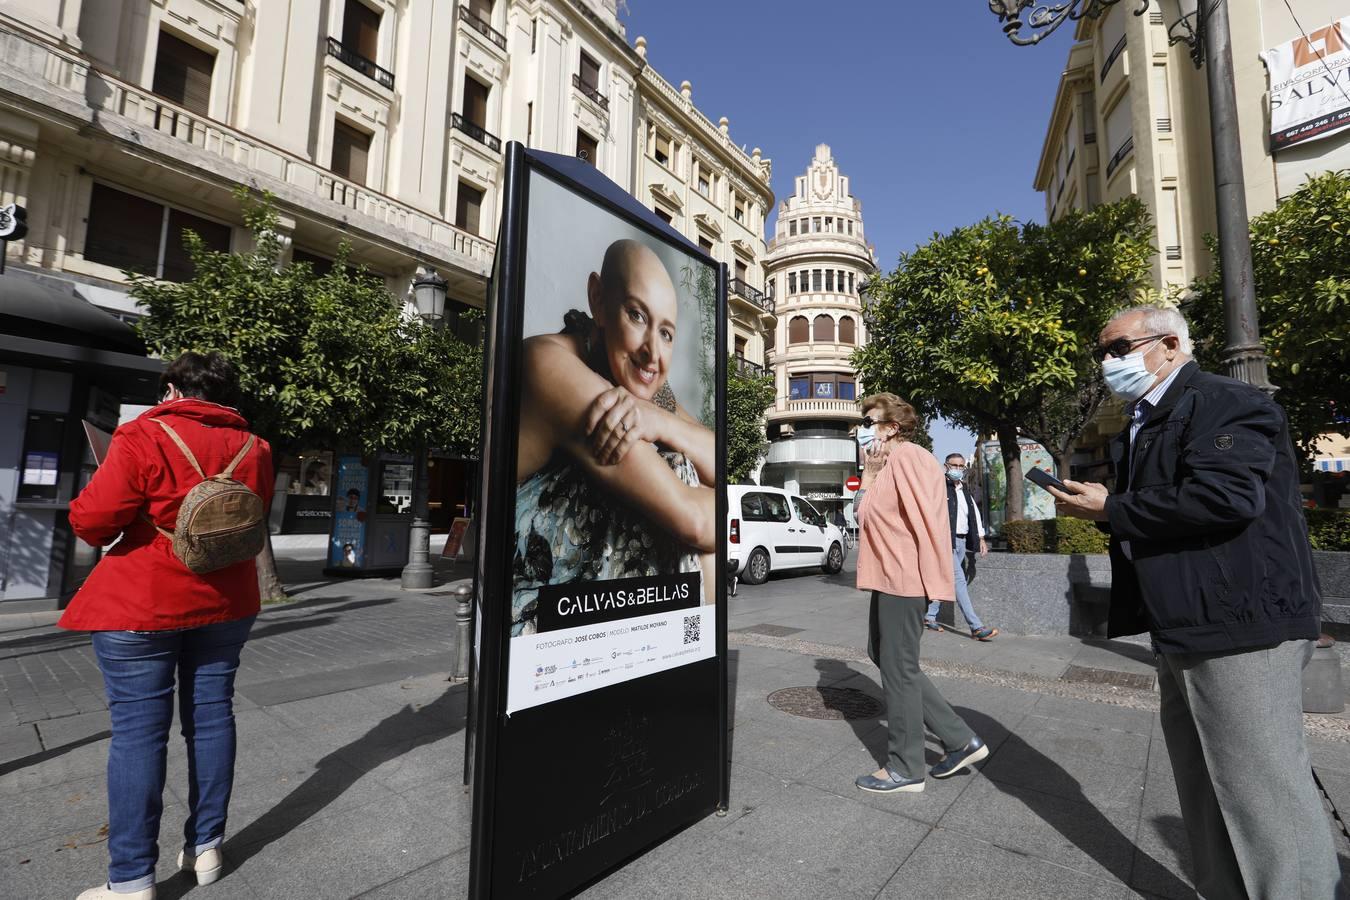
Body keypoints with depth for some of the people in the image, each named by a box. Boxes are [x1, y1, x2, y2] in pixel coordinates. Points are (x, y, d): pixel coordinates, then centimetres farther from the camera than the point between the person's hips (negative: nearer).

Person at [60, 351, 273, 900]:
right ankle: (206, 847, 26)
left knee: (138, 731, 3)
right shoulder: (253, 450, 3)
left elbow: (92, 520, -14)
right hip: (225, 604, 5)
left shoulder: (144, 437, -11)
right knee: (211, 718, 13)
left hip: (142, 605, -4)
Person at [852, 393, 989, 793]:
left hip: (903, 578, -11)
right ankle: (960, 740, 24)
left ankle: (904, 768, 16)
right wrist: (869, 472, 8)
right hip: (891, 577, 11)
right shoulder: (889, 463, 19)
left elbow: (925, 520, -20)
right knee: (884, 656, 17)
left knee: (898, 668, 0)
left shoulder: (906, 457, -13)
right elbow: (863, 512, 15)